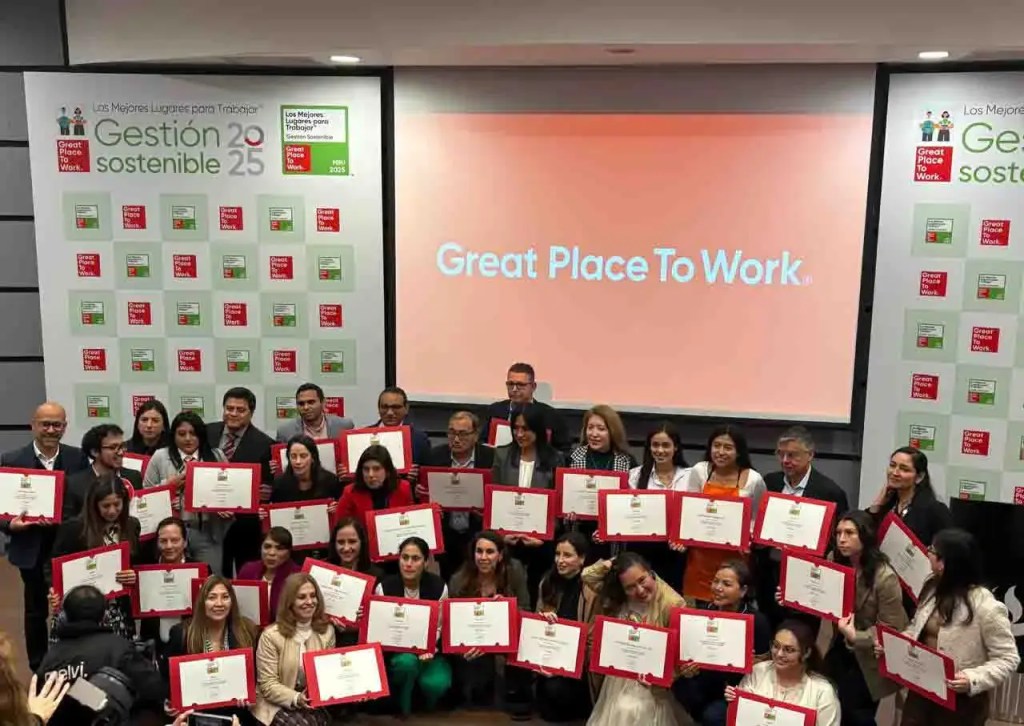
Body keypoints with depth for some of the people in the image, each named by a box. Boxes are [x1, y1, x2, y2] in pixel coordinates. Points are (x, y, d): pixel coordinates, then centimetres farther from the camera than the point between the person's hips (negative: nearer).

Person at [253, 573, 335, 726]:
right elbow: (268, 685, -10)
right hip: (278, 704, -3)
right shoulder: (271, 635, -9)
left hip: (315, 704, 3)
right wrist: (296, 699, -25)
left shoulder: (327, 631, 5)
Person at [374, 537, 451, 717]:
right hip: (395, 650, -1)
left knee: (435, 684, -27)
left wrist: (428, 649, -23)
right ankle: (403, 708, -4)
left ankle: (428, 708, 13)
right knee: (407, 661, -35)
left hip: (428, 649, 1)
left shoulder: (438, 586, -11)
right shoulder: (385, 587, -13)